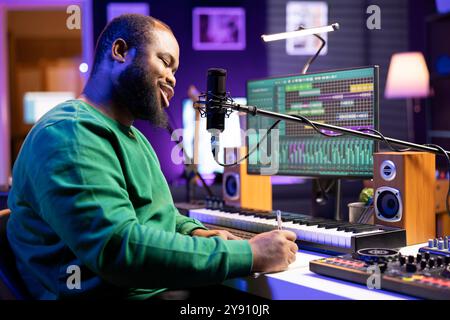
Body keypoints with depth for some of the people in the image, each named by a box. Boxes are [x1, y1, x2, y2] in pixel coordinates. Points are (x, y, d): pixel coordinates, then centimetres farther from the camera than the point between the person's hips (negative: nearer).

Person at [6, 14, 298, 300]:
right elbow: (117, 248, -25)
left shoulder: (131, 136, 17)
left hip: (171, 288, 9)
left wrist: (196, 233, 1)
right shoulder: (69, 133, -16)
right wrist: (249, 255, -22)